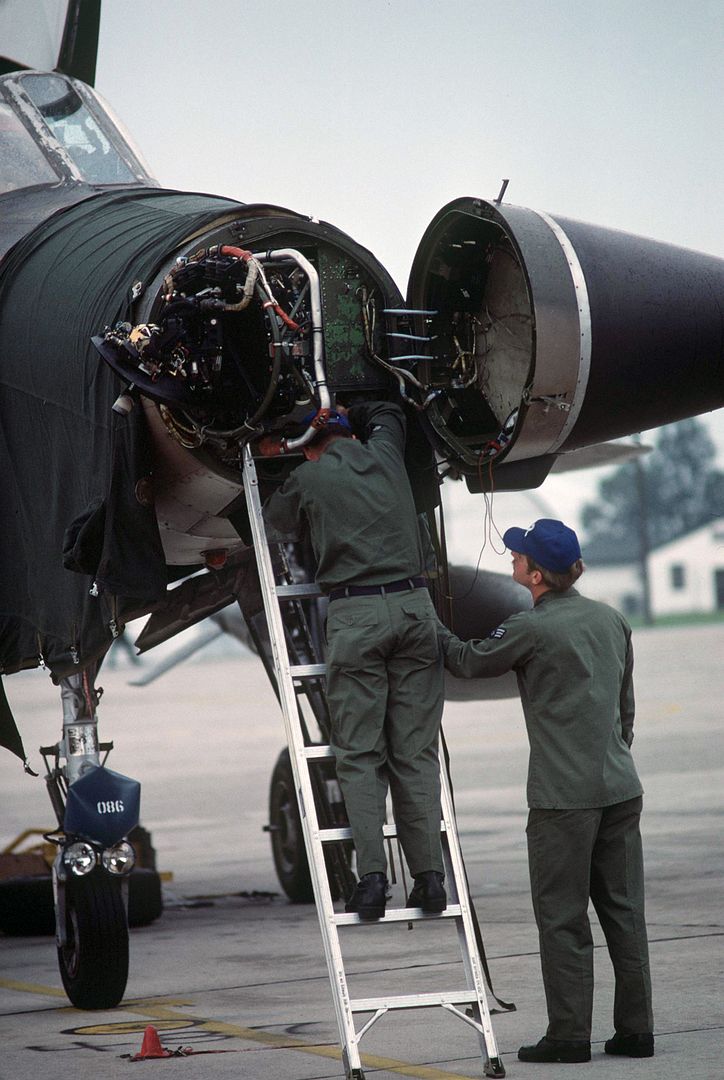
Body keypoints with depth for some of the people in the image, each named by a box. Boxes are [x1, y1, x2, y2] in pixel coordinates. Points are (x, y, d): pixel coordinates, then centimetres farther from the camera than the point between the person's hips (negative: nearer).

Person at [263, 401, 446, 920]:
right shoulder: (383, 454, 15)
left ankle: (372, 877, -12)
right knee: (416, 752, 5)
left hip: (355, 615, -3)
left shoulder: (308, 479, 6)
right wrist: (340, 414, 47)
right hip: (414, 606, 3)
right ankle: (429, 875, 0)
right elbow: (387, 412, 38)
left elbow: (277, 519, 27)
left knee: (360, 755, -1)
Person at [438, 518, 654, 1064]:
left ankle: (569, 1034, 3)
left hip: (563, 798, -6)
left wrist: (429, 624, 18)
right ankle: (636, 1029, 11)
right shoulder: (611, 620, 9)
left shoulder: (532, 629, -13)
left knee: (563, 917, 1)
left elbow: (468, 662, 3)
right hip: (621, 790, 6)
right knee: (623, 911, 10)